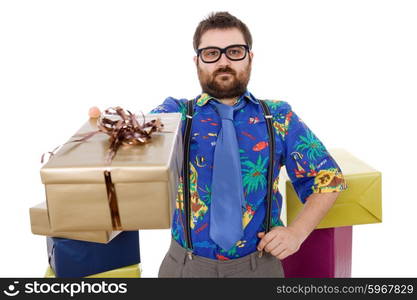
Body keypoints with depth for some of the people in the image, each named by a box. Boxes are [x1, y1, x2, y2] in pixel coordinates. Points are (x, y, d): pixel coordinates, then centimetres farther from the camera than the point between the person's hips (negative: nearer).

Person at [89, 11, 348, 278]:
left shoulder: (279, 117, 0)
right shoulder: (175, 113, -2)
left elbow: (328, 176, 3)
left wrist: (297, 232, -10)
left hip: (258, 264, 1)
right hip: (186, 265, 0)